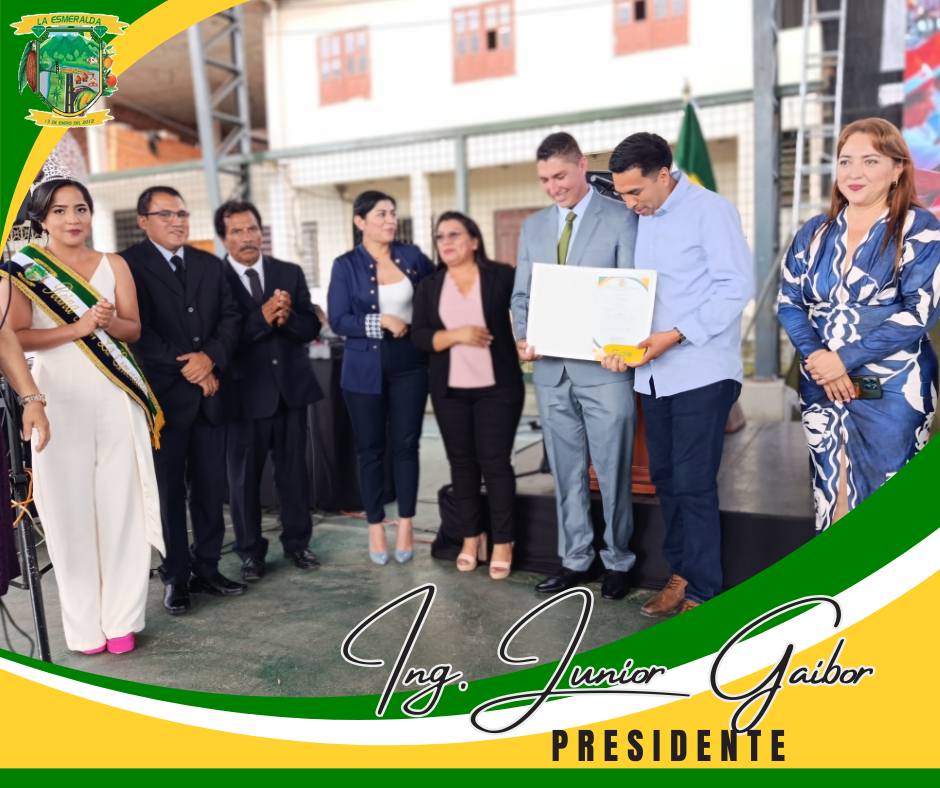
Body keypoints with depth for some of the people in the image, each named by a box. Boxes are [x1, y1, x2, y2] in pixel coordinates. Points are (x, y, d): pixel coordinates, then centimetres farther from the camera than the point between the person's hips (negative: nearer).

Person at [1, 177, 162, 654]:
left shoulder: (114, 265, 9)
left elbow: (134, 330, 7)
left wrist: (108, 321, -14)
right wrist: (76, 328, -16)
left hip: (115, 396, 2)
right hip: (58, 397, -1)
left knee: (121, 503, 1)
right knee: (69, 507, 2)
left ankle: (121, 618, 10)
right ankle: (84, 623, 12)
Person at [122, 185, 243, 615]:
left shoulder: (210, 264, 13)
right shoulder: (129, 264, -3)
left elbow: (231, 318, 5)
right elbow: (136, 328, -12)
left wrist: (211, 358, -12)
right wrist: (185, 368, -14)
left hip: (209, 394, 5)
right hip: (162, 396, -4)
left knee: (210, 487, 9)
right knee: (168, 490, 5)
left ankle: (207, 568, 22)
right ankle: (176, 576, 17)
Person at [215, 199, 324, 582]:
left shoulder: (290, 273, 7)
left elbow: (311, 327, 3)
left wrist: (287, 318, -17)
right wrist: (261, 318, -25)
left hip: (291, 388, 3)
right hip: (245, 393, -3)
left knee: (294, 471, 13)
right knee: (244, 477, 8)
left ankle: (297, 541, 29)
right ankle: (250, 551, 23)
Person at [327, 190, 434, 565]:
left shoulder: (412, 256, 4)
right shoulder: (346, 265, -2)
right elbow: (338, 320, -8)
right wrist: (382, 322, -17)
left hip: (409, 364, 2)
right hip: (365, 369, -1)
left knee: (406, 443, 5)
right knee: (370, 448, 6)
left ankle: (406, 525, 17)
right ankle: (376, 527, 18)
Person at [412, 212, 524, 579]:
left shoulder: (501, 276, -1)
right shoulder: (429, 286, 8)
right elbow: (419, 335, 0)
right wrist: (456, 335, -14)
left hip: (498, 387, -3)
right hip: (449, 391, 3)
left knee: (495, 461, -2)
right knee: (461, 462, 9)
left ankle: (503, 543, 9)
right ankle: (471, 537, 22)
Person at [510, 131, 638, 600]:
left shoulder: (620, 219, -1)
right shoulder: (533, 226, 14)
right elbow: (522, 295, 13)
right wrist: (523, 340, -5)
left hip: (603, 367, -4)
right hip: (551, 369, 5)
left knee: (612, 472, 4)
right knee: (566, 473, 12)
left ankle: (617, 562, 21)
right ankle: (575, 560, 25)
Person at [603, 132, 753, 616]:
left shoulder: (710, 211, -8)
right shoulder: (640, 219, 12)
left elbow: (737, 288, -14)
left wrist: (675, 336, -20)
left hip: (701, 372, -7)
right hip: (653, 373, 7)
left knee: (693, 484, -3)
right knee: (664, 479, 11)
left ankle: (701, 592, 10)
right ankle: (681, 572, 25)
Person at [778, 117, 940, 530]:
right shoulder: (815, 232, 8)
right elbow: (788, 302, 5)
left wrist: (845, 358, -18)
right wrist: (816, 357, -11)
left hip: (891, 392, -3)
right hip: (822, 387, 4)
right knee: (830, 497, 12)